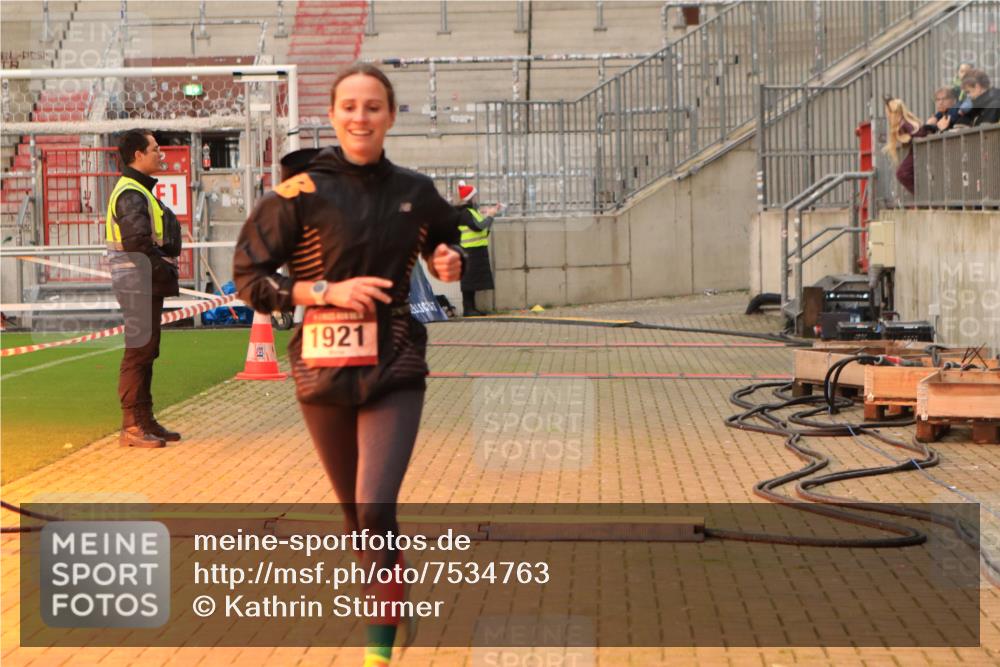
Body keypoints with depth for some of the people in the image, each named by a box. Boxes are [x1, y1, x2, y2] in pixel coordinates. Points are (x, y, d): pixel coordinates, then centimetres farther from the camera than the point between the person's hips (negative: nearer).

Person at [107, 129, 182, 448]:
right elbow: (137, 243, -25)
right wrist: (164, 270, -15)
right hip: (139, 284, -11)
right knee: (138, 352, -7)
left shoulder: (140, 191, 19)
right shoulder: (131, 194, -15)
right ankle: (132, 427, -3)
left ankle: (144, 421, 21)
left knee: (145, 352, 14)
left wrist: (166, 269, 6)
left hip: (149, 284, 11)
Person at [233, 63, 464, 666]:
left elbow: (446, 242, 23)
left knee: (376, 505, -16)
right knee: (355, 512, 14)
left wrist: (450, 263, 0)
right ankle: (398, 592, 43)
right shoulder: (302, 192, -6)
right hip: (324, 368, 0)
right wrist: (328, 290, -17)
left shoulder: (415, 192, 3)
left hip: (394, 368, 0)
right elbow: (249, 277, -5)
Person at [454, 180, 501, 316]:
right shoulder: (464, 213, -14)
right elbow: (478, 227, -23)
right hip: (470, 250, -10)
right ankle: (467, 309, -7)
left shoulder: (472, 211, 17)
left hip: (477, 250, 10)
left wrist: (488, 214, 11)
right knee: (469, 279, -8)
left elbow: (484, 228, 20)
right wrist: (489, 215, -12)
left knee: (473, 280, 11)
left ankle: (472, 308, 15)